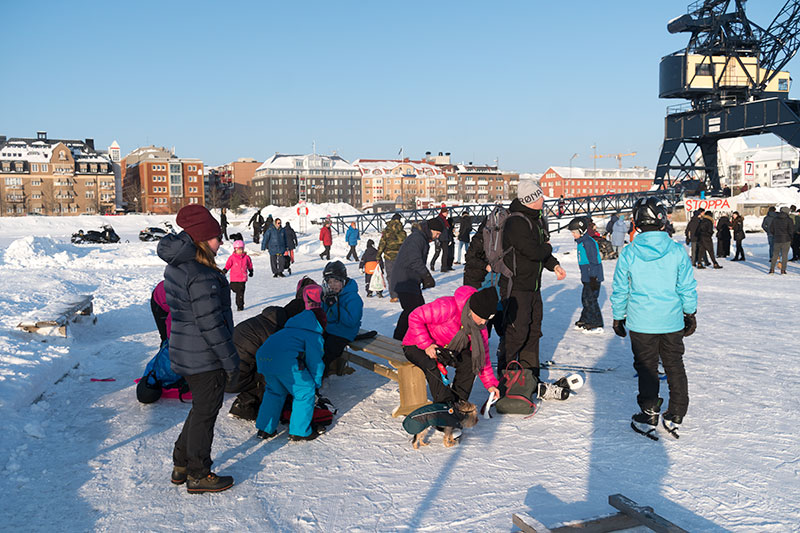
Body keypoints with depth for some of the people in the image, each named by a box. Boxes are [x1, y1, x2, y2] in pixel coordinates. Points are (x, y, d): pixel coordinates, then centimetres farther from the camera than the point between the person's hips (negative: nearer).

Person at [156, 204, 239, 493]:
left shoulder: (176, 266, 7)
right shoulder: (201, 275, -24)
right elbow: (211, 323, -23)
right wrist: (230, 360, -15)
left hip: (186, 352, 9)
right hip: (206, 359, -9)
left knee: (201, 408, 23)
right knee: (205, 413, 6)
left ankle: (181, 465, 34)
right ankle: (198, 475, 20)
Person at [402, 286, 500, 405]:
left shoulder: (480, 325, -9)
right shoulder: (447, 307, -33)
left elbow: (482, 356, -1)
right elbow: (415, 317, -28)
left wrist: (490, 383, -7)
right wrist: (426, 345, -30)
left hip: (445, 348, 6)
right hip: (416, 346, -6)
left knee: (470, 360, -17)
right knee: (432, 365, -36)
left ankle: (458, 402, -6)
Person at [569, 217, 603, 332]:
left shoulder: (589, 242, -18)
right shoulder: (581, 242, 13)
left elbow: (594, 262, -20)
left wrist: (593, 278, -20)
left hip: (593, 278, -10)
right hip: (587, 277, 10)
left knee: (591, 300, -5)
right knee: (585, 299, 16)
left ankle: (597, 324, 3)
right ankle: (585, 320, 27)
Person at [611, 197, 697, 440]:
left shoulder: (628, 254, -10)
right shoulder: (676, 251, -8)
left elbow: (620, 291, -2)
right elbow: (688, 287, 0)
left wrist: (618, 317, 11)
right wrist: (690, 314, 14)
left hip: (641, 323, -1)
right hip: (672, 322, 1)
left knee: (646, 368, 10)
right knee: (675, 367, 15)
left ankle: (649, 417, 15)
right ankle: (676, 416, 21)